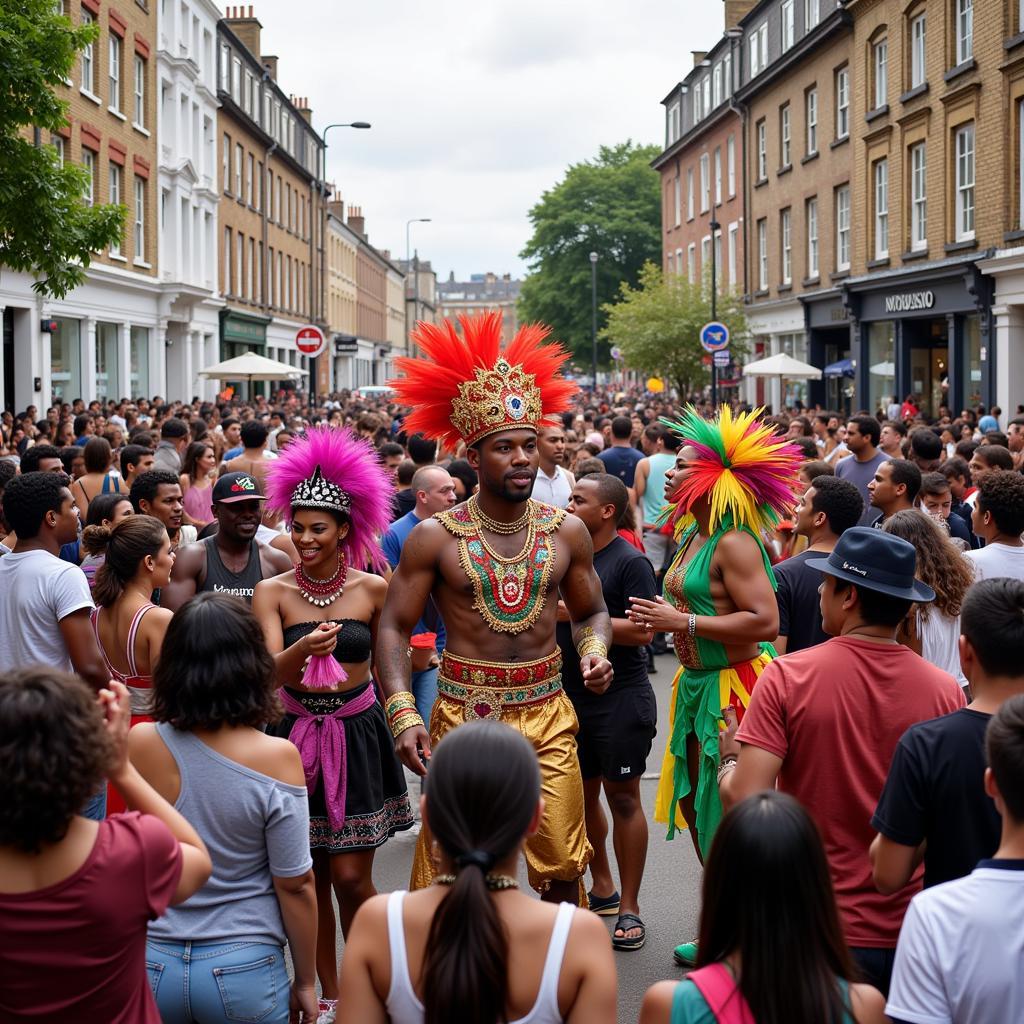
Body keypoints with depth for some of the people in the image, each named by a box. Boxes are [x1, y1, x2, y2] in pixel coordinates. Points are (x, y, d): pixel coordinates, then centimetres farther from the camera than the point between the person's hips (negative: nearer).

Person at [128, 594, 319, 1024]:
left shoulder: (138, 745, -10)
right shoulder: (276, 757, -16)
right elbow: (294, 885, -10)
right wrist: (306, 982, 3)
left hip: (152, 964, 2)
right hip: (243, 969, -2)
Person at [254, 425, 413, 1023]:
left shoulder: (372, 588, -3)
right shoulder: (273, 591, -5)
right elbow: (272, 672, -15)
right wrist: (303, 648, -36)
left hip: (358, 732, -1)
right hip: (297, 732, 1)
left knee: (351, 877, -2)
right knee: (309, 878, 7)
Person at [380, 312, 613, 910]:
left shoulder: (567, 532, 4)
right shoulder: (434, 538, -4)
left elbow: (592, 612, 16)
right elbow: (394, 628, -3)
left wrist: (594, 652, -7)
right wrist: (403, 714, -16)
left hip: (548, 714, 2)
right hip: (464, 713, -2)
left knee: (562, 870, 5)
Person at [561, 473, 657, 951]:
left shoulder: (630, 562, -12)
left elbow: (642, 631, -21)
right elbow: (550, 616, 21)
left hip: (620, 699, -7)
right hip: (572, 695, 7)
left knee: (622, 797, 0)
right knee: (582, 794, 14)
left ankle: (629, 907, 9)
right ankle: (601, 888, 30)